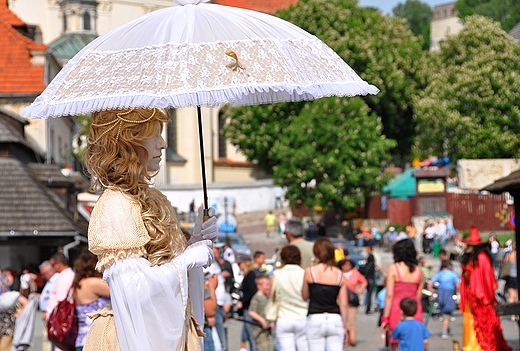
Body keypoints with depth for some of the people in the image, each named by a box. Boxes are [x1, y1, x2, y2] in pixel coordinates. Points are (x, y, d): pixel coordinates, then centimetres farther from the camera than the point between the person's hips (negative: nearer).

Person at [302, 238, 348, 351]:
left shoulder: (309, 272, -3)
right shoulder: (339, 274, 3)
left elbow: (305, 296, 9)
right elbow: (344, 304, 4)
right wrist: (345, 327, 12)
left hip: (315, 318, -2)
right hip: (335, 319, 2)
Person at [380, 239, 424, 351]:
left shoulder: (393, 268, -5)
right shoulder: (419, 271, 7)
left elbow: (389, 295, -7)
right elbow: (418, 295, 8)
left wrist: (385, 317, -4)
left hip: (397, 309, -4)